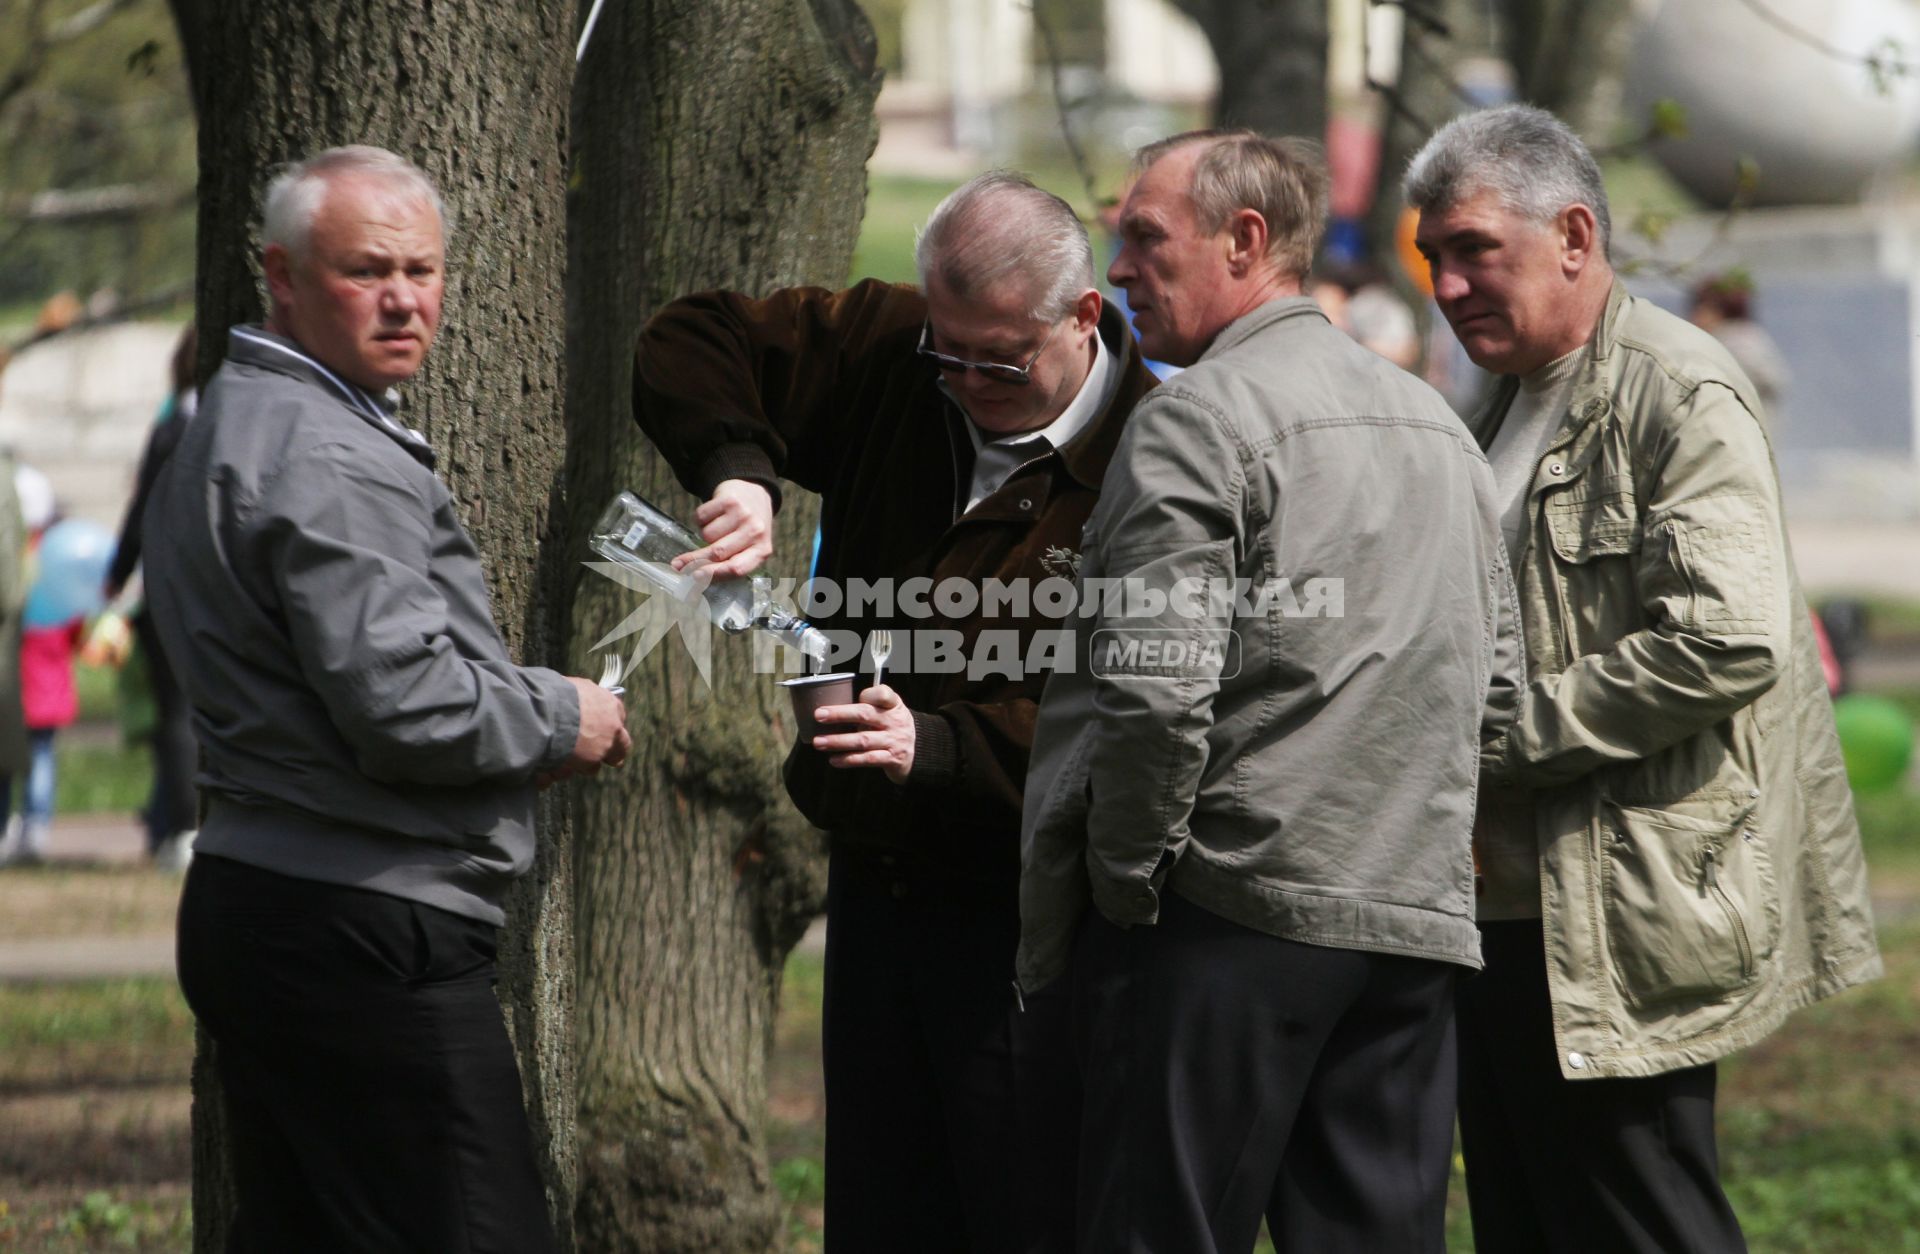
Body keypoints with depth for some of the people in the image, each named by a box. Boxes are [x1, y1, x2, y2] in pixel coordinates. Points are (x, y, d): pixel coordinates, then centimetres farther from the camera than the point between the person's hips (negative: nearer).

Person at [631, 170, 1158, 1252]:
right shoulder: (890, 360, 5)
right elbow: (695, 346, 9)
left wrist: (942, 749, -32)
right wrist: (735, 467, -11)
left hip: (1023, 916, -7)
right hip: (877, 893, 7)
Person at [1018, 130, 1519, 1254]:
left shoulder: (1201, 416, -9)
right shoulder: (1437, 423, 17)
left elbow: (1157, 692, -17)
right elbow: (1496, 682, 20)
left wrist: (1122, 879, -7)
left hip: (1231, 909, -7)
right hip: (1419, 917, 8)